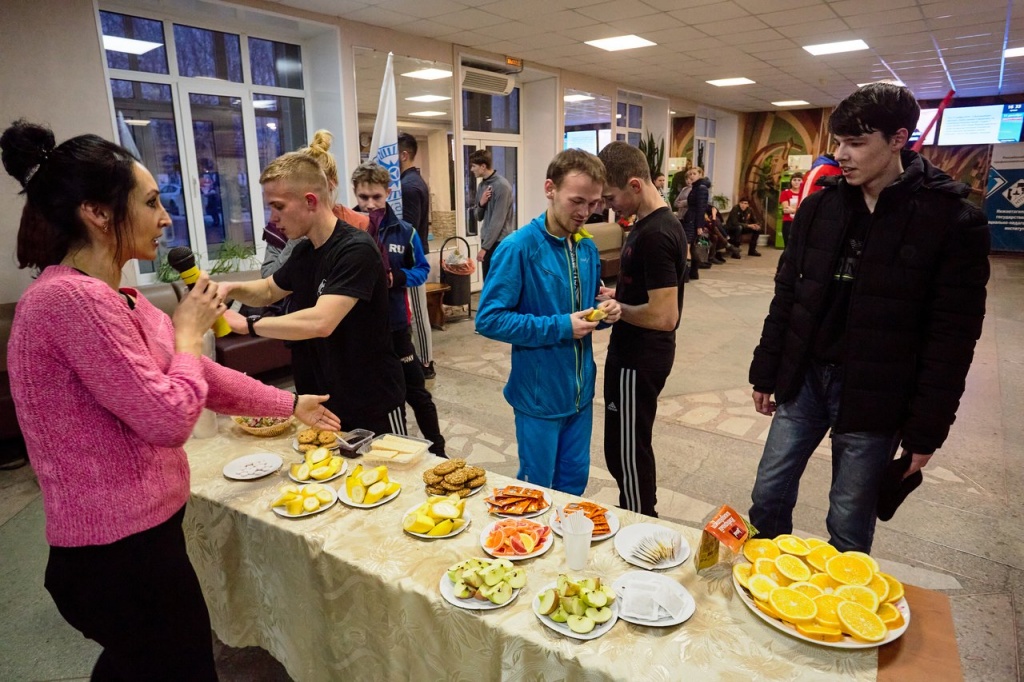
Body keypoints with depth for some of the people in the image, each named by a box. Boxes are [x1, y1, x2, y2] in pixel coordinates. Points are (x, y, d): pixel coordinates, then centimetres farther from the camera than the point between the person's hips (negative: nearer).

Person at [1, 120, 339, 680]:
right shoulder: (71, 298, -24)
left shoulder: (114, 297, 7)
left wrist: (290, 405, 16)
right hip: (120, 554, -9)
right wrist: (188, 330, -9)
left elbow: (200, 374, 13)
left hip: (130, 536, 9)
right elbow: (169, 418, -24)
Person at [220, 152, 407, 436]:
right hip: (323, 400, 8)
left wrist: (247, 324, -23)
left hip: (373, 404, -8)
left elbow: (320, 322, -33)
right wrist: (232, 288, 0)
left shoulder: (356, 250, -22)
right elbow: (269, 291, 21)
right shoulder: (304, 252, 4)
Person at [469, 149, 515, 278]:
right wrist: (481, 203, -7)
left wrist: (484, 247, -18)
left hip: (499, 242, -8)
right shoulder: (482, 185, 11)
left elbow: (498, 220, -19)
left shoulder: (501, 185, -15)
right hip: (487, 240, 8)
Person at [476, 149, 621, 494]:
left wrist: (603, 309, -8)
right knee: (537, 490, 13)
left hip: (580, 390, 6)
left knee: (574, 482, 20)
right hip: (539, 394, -6)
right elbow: (489, 319, -20)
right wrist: (559, 327, -23)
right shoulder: (519, 247, -17)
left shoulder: (588, 248, 4)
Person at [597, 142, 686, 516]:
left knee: (627, 453, 5)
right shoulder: (654, 223, 7)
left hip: (638, 359, -10)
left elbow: (664, 316, -27)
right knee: (630, 449, 22)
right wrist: (617, 296, 4)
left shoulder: (655, 235, -24)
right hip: (636, 353, 10)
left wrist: (615, 309, -14)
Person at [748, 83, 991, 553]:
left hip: (875, 398, -3)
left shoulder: (952, 221, -9)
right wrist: (766, 373, 8)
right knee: (768, 499, 11)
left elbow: (952, 337, -8)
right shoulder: (820, 205, 3)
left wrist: (927, 430, -8)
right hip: (803, 378, 4)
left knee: (849, 530, 8)